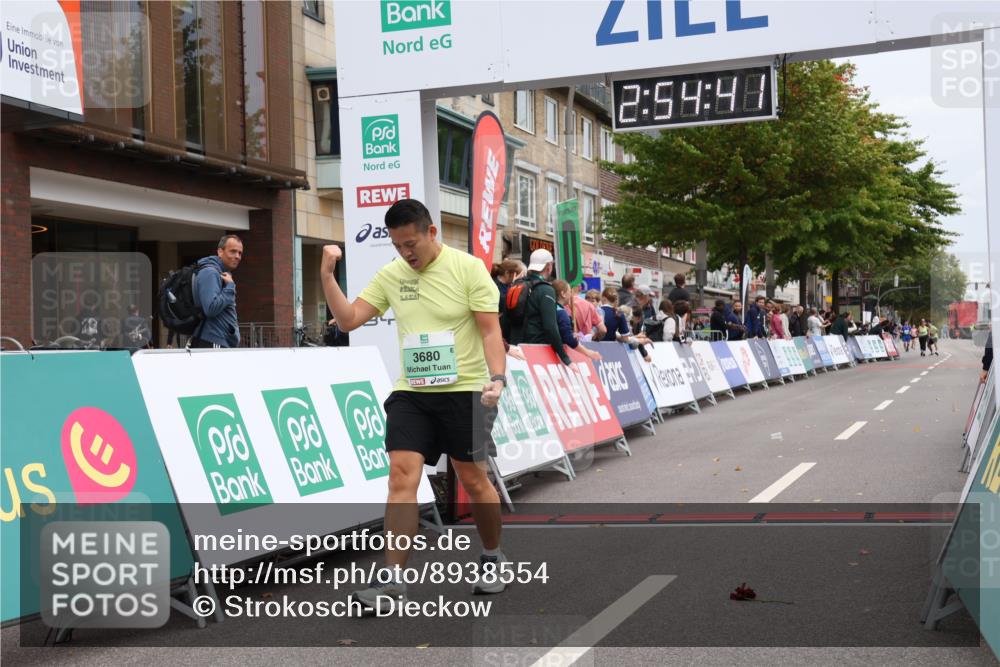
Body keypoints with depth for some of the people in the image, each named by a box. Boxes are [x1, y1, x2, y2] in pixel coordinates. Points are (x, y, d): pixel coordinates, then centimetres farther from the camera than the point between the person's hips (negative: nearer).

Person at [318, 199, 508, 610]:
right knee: (402, 476, -9)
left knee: (473, 480, 5)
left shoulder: (468, 268, -7)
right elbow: (348, 319, 4)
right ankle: (392, 578, -6)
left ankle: (492, 560, 29)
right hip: (410, 394, 3)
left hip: (464, 391, -3)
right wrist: (327, 275, -7)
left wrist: (497, 377, -22)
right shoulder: (390, 275, 5)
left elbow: (490, 330, -8)